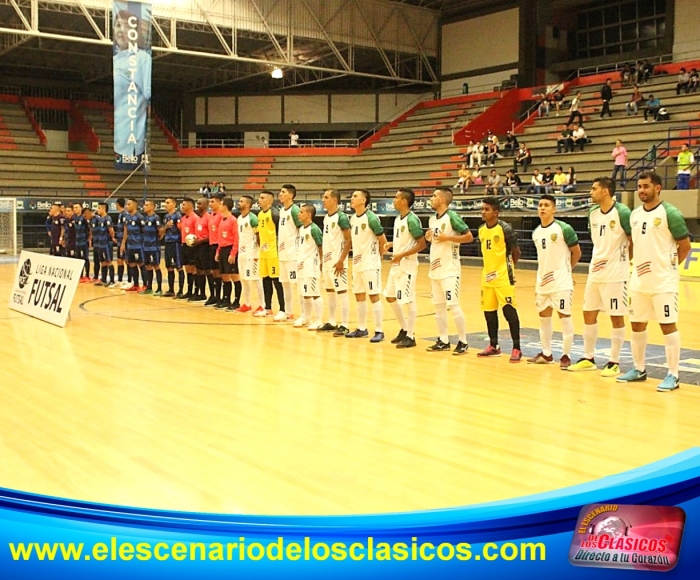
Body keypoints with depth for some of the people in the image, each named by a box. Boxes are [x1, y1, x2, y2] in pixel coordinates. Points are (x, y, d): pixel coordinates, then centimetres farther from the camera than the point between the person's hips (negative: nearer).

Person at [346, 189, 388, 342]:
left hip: (370, 264, -8)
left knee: (374, 295, -5)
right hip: (357, 263, 8)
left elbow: (383, 241, -10)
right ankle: (362, 328, 23)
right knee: (359, 295, 13)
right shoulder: (352, 219, 8)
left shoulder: (371, 218, -16)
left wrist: (377, 255, 3)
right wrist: (356, 255, 12)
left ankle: (379, 331, 1)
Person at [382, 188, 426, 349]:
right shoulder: (397, 218, 10)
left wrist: (402, 255, -22)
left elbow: (422, 244, -19)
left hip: (407, 266, -10)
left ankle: (410, 336, 6)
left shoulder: (412, 220, -17)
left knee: (408, 300, -3)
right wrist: (391, 244, 4)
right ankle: (404, 329, 27)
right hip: (396, 265, 10)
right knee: (390, 297, 15)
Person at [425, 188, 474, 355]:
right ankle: (443, 341, 18)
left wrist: (448, 237, -21)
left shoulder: (452, 216, -12)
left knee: (453, 305, -8)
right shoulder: (432, 219, 11)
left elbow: (469, 236, -14)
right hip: (435, 269, 8)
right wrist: (428, 237, 2)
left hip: (450, 270, -8)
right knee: (439, 306, 10)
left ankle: (463, 342, 1)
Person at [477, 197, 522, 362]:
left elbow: (516, 252, -5)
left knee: (509, 311, -8)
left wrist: (507, 267, 6)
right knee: (489, 312, 11)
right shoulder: (481, 230, 7)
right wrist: (490, 268, 12)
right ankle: (493, 346, 24)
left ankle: (516, 348, -1)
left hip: (504, 277, -7)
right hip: (487, 276, 7)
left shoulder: (505, 228, -13)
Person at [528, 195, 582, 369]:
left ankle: (566, 356, 5)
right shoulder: (536, 233, 7)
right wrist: (543, 273, 11)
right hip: (542, 281, 7)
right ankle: (546, 354, 24)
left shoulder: (564, 229, -12)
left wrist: (565, 269, 7)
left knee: (564, 316, -2)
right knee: (544, 316, 13)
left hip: (561, 282, -7)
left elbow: (576, 253, -3)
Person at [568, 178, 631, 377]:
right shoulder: (592, 213, 7)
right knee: (588, 314, 11)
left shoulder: (622, 212, -14)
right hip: (595, 272, 7)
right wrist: (598, 257, 12)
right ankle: (588, 358, 22)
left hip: (615, 274, -7)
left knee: (617, 317, 2)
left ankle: (614, 362, 11)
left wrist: (621, 259, -4)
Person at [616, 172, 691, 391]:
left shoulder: (669, 213, -11)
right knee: (637, 325, 12)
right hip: (639, 281, 7)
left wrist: (668, 265, -1)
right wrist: (639, 264, 9)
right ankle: (639, 369, 26)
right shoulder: (635, 214, 9)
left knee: (668, 325, -3)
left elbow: (685, 245, -7)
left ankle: (673, 375, 5)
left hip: (663, 282, -7)